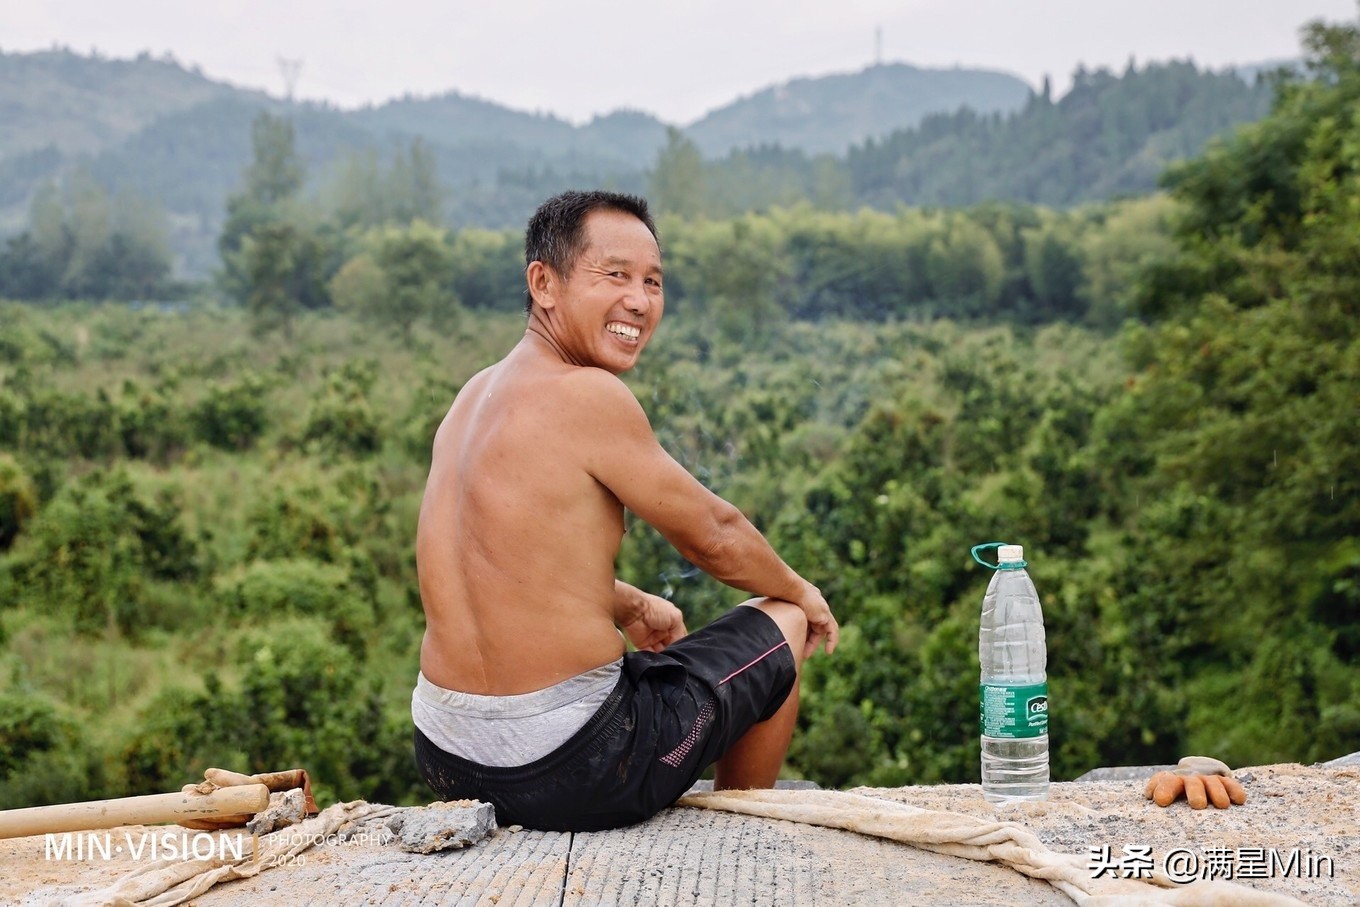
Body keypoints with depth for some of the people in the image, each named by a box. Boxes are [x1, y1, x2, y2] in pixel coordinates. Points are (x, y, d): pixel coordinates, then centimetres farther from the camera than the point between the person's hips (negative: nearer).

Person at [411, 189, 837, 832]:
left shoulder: (475, 395, 7)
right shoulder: (588, 395, -18)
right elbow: (713, 534, -6)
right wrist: (801, 591, 13)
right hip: (566, 773, -8)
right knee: (783, 627, 14)